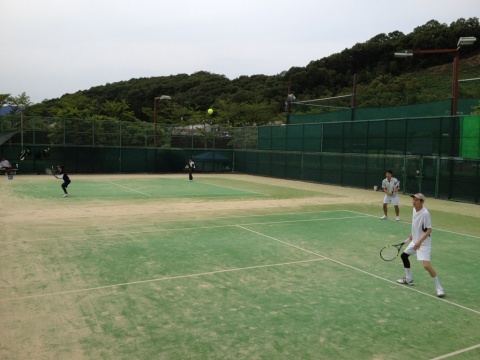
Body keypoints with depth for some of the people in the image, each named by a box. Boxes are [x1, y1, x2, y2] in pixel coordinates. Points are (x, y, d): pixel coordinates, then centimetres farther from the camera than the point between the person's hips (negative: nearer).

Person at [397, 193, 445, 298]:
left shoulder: (425, 213, -24)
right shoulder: (414, 209, 1)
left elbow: (429, 230, -22)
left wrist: (420, 242, -26)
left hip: (424, 243, -9)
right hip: (415, 241, 9)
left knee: (427, 265, -19)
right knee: (404, 255, 19)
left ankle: (439, 288, -4)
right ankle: (408, 279, 36)